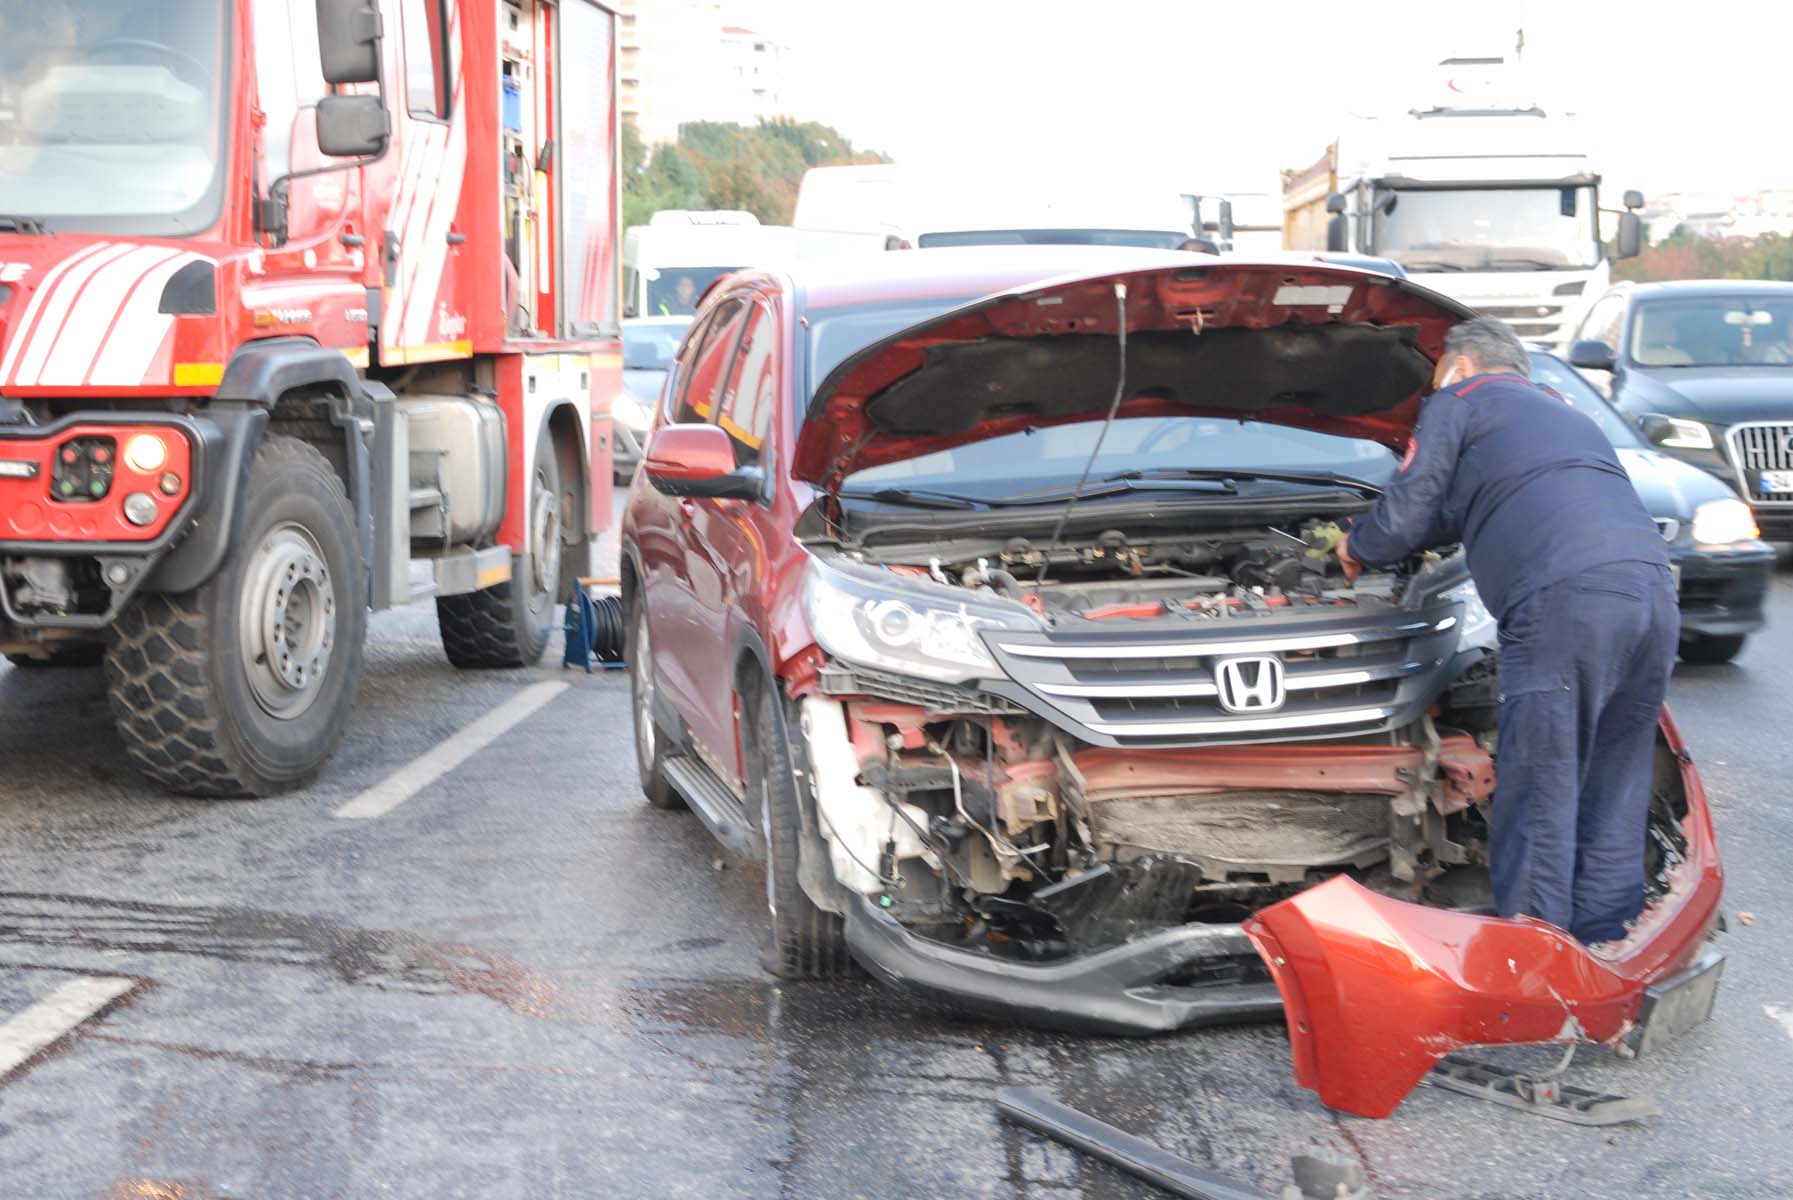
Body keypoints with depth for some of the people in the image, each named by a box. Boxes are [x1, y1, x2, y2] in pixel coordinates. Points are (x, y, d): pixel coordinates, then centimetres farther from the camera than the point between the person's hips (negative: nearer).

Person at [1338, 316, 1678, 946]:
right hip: (1655, 592, 8)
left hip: (1566, 600, -7)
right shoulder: (1568, 416, 38)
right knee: (1613, 807, 14)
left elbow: (1401, 521, 11)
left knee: (1537, 806, -2)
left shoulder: (1459, 402, 15)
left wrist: (1356, 547, 32)